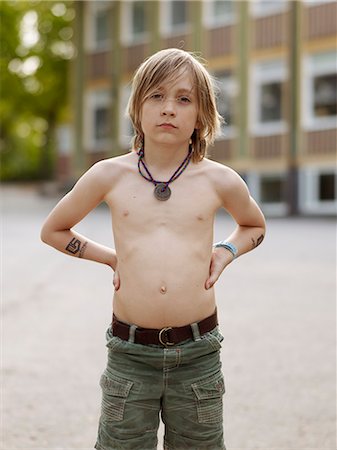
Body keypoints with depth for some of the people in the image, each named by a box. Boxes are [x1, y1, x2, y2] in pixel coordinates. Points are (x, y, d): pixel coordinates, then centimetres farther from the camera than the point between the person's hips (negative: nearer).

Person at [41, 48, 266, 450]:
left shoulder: (219, 181, 2)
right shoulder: (110, 176, 0)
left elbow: (255, 226, 23)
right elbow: (53, 230, 15)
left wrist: (226, 251, 4)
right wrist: (110, 257, 5)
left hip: (198, 354, 1)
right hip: (129, 353, 0)